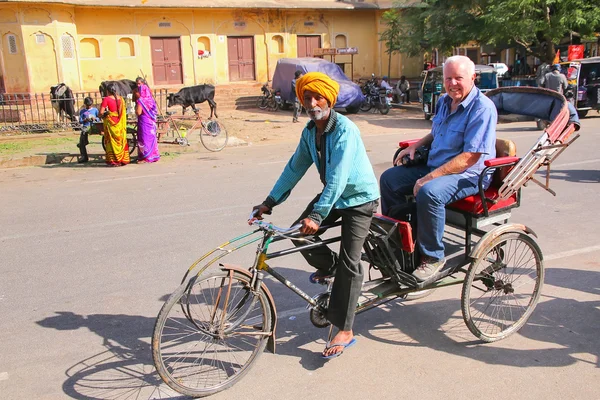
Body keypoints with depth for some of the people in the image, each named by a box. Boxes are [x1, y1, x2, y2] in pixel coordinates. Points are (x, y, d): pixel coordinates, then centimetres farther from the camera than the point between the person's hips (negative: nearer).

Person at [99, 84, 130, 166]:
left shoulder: (106, 99, -9)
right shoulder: (120, 99, 5)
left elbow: (101, 112, -13)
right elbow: (123, 111, 10)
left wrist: (103, 115, 7)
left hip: (110, 123, -4)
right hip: (120, 123, 4)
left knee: (112, 141, 3)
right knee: (121, 140, 12)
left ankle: (113, 161, 4)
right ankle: (123, 160, 16)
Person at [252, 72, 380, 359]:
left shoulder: (345, 130, -25)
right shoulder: (310, 131, -1)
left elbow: (338, 177, -33)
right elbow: (295, 167, 4)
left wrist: (317, 215, -39)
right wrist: (270, 201, 0)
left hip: (359, 198, -7)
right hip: (333, 194, 8)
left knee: (349, 262, -9)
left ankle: (344, 331, 0)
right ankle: (328, 267, 29)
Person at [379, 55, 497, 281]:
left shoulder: (482, 108, -17)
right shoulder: (445, 101, 10)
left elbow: (470, 157, -24)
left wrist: (429, 178, -27)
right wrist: (415, 146, 9)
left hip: (469, 175, -9)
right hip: (434, 167, 9)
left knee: (428, 192, -36)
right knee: (389, 179, 0)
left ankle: (433, 257, -18)